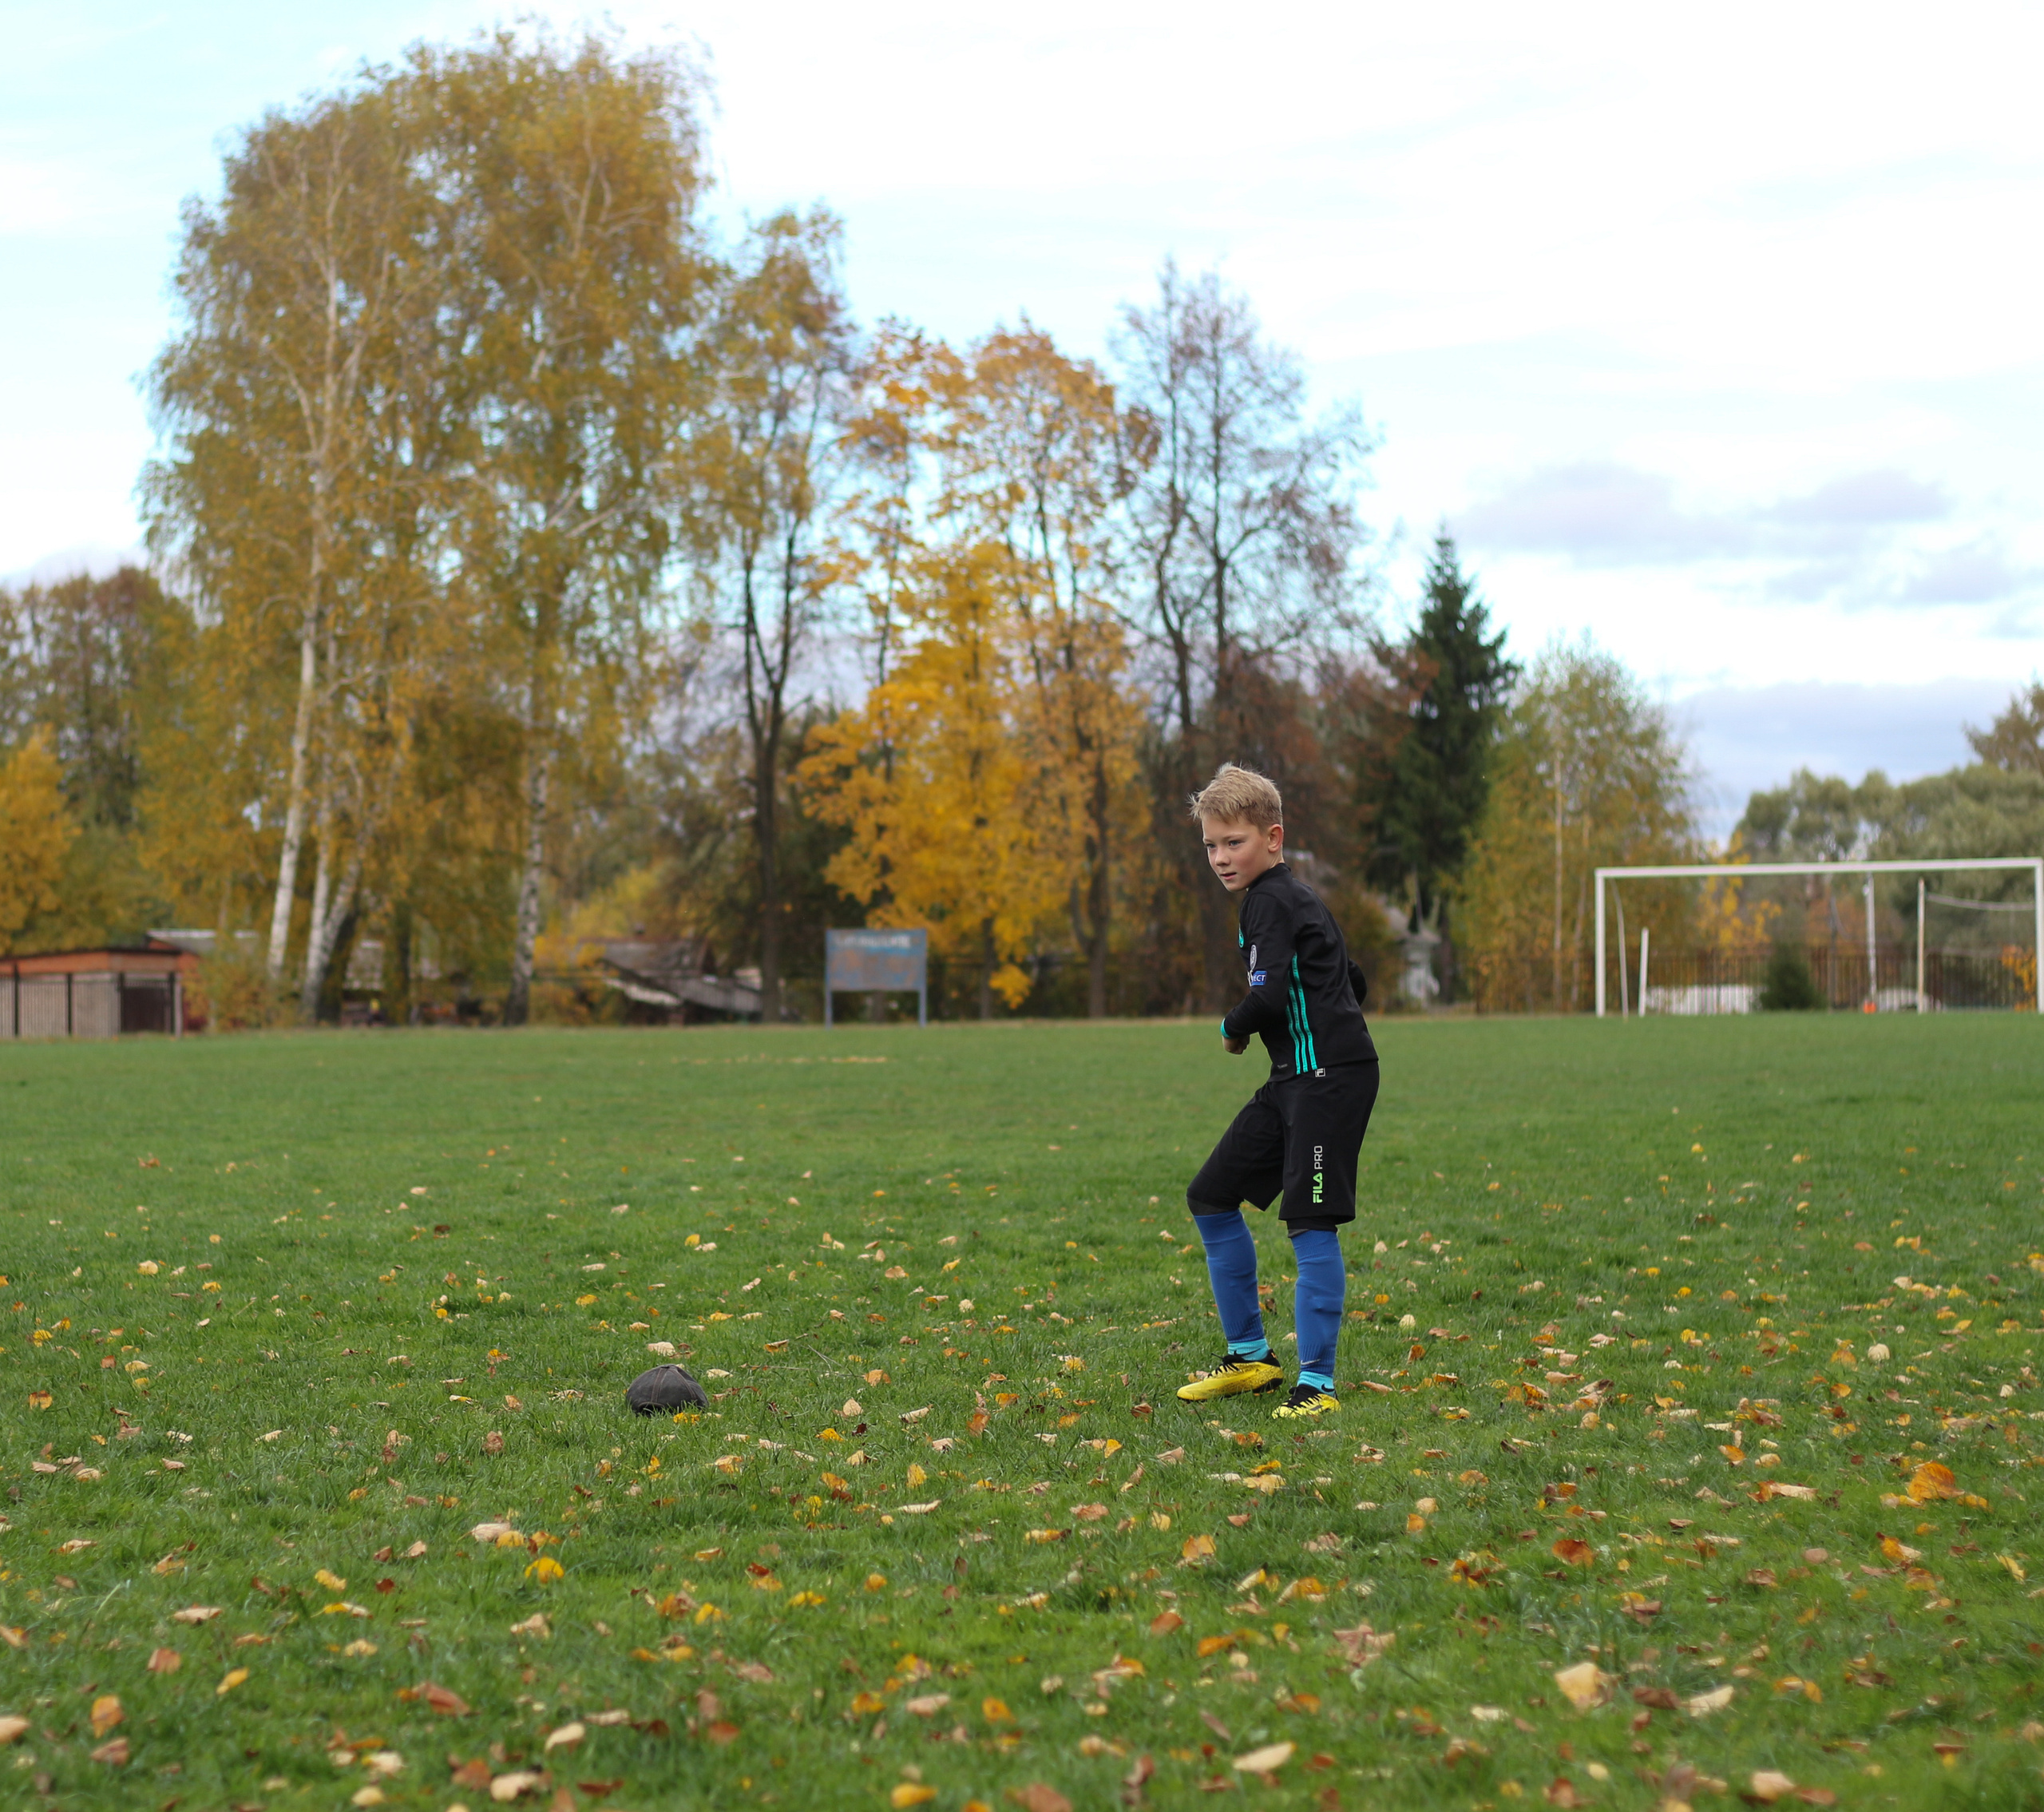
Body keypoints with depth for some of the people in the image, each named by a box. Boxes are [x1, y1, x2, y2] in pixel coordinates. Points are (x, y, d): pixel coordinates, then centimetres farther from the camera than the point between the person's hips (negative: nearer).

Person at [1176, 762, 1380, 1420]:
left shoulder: (1270, 900, -10)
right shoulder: (1293, 897, 19)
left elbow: (1268, 994, -22)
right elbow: (1353, 982, 25)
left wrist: (1232, 1028, -2)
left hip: (1331, 1078, -11)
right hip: (1295, 1077, 11)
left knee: (1311, 1224, -10)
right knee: (1211, 1198, 12)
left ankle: (1317, 1383, -5)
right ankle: (1250, 1357, 20)